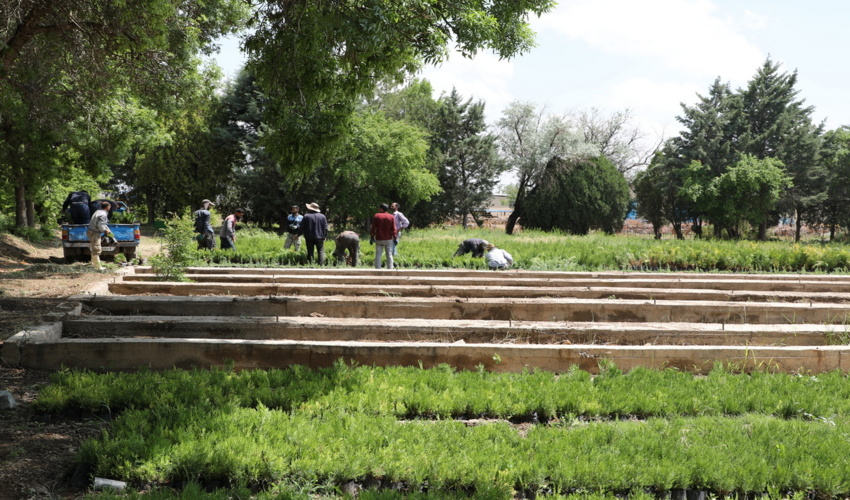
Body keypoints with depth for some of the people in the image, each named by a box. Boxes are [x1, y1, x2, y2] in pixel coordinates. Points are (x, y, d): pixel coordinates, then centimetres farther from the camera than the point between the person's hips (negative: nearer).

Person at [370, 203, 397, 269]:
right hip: (388, 239, 1)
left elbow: (373, 228, -4)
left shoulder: (376, 216, -5)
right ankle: (390, 269, 5)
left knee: (378, 255, 3)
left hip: (379, 239, -1)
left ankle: (377, 269, 0)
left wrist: (372, 237, 4)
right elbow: (393, 229, -4)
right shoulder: (391, 217, -2)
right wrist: (395, 238, 4)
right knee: (389, 255, 6)